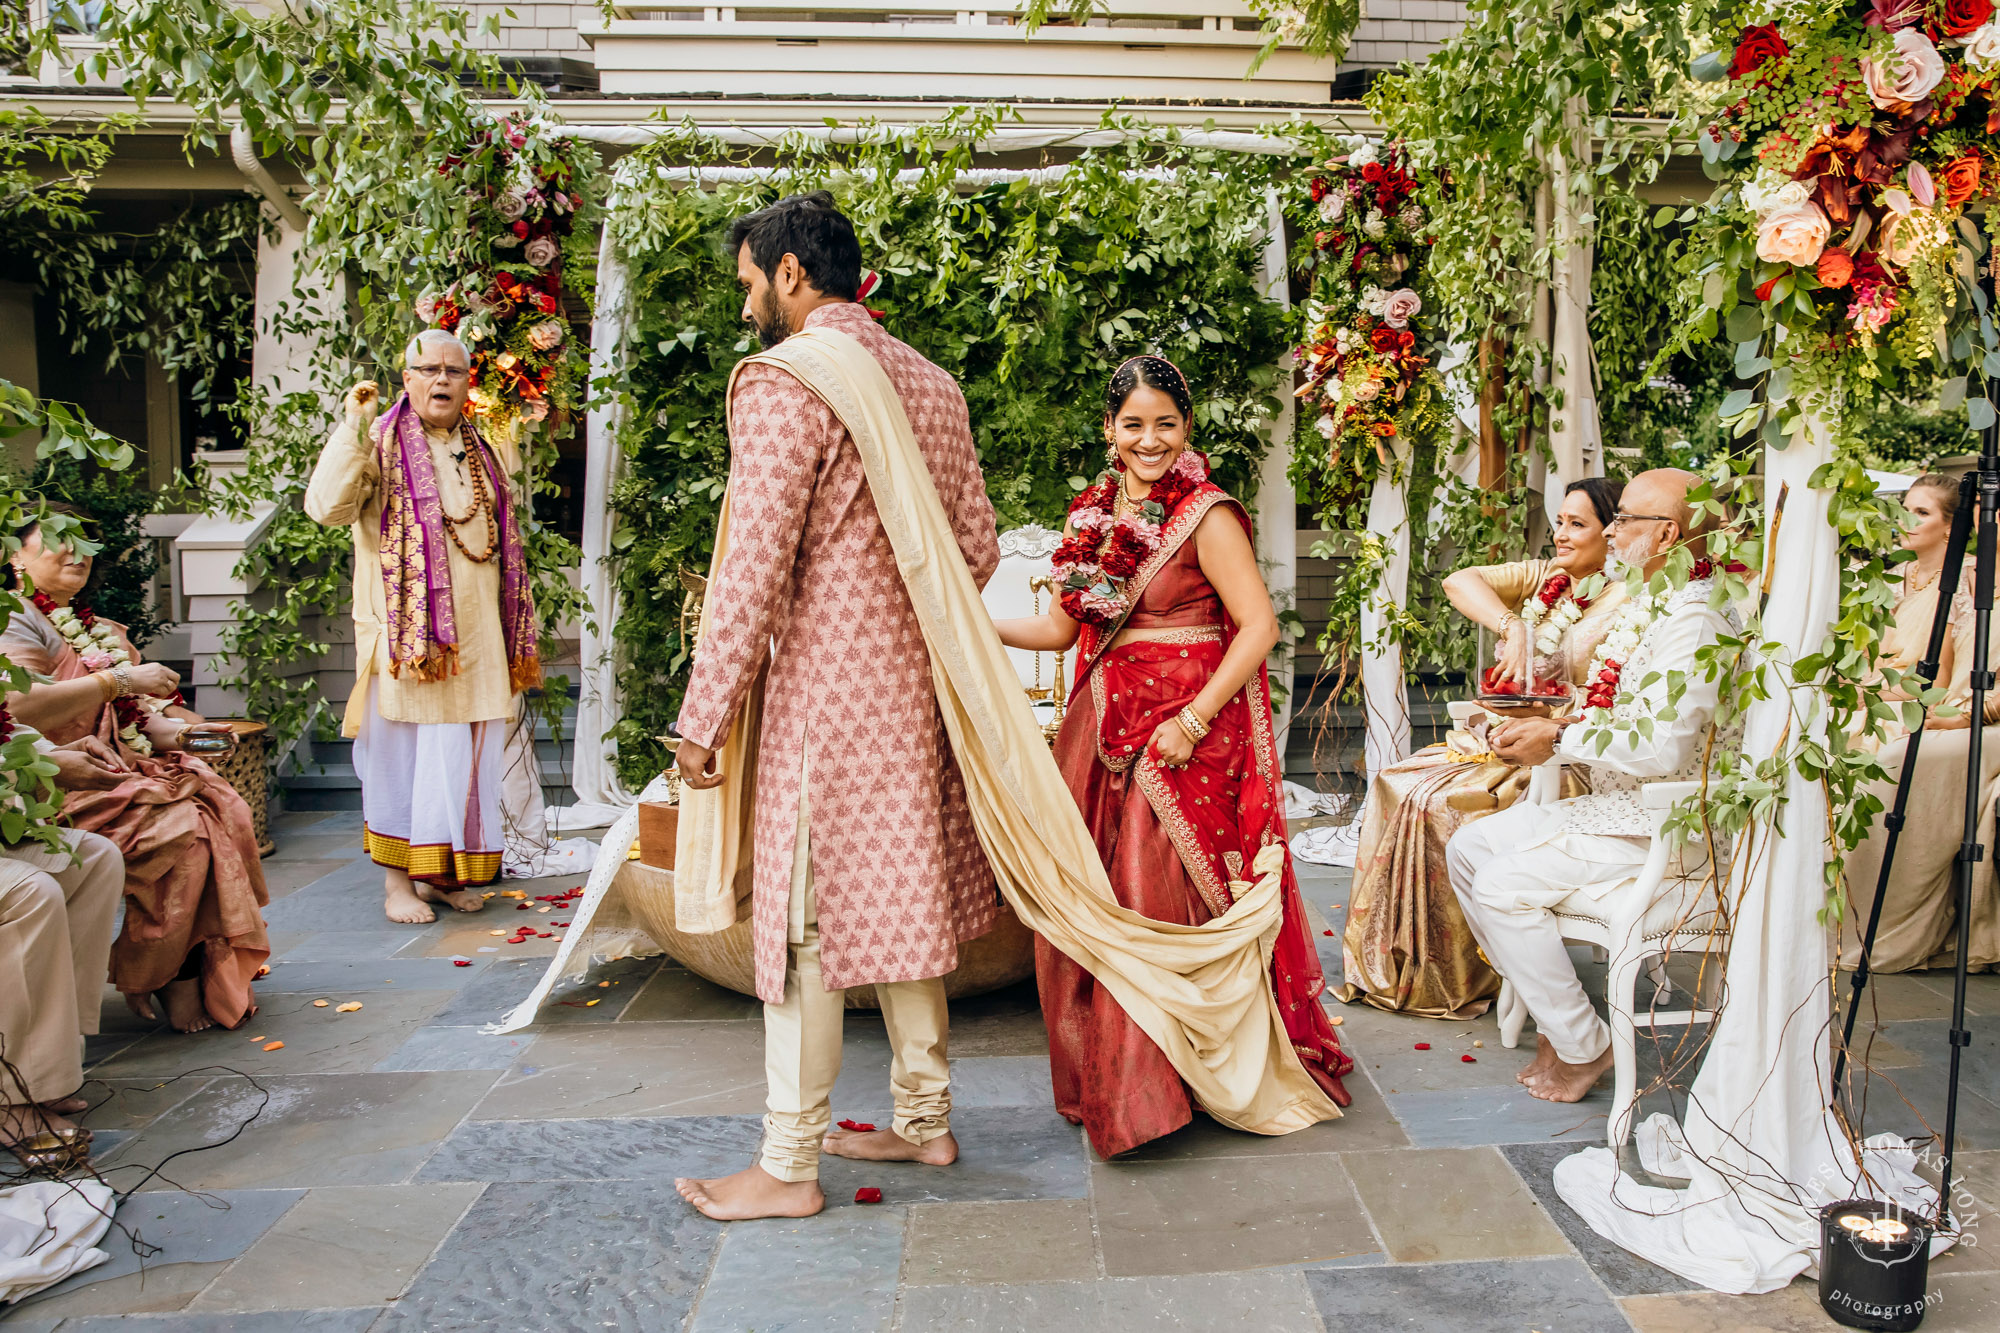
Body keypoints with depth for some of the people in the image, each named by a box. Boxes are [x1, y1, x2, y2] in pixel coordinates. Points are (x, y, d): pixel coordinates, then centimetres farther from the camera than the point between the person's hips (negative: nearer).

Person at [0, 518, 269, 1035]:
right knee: (185, 828, -26)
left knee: (221, 807, -14)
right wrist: (118, 679, -20)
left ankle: (216, 971, -13)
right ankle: (173, 982, -14)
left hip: (119, 769, 8)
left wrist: (179, 731, 1)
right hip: (61, 785, -8)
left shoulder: (101, 632, 22)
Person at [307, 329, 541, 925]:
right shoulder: (381, 445, -1)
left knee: (463, 756, 8)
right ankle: (398, 880, 8)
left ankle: (444, 871, 19)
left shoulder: (485, 452, 16)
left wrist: (515, 638, 21)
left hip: (474, 638, 5)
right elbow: (326, 506, -18)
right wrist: (353, 429, -21)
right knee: (403, 753, -1)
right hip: (405, 637, -5)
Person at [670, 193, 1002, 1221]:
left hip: (826, 683, -8)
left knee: (805, 917, 0)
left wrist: (704, 716, -13)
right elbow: (977, 547, 13)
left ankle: (788, 1166, 11)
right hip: (916, 684, 8)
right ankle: (923, 1120, 27)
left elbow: (755, 565, -17)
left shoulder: (784, 380, -11)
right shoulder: (930, 382, 12)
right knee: (900, 900, 16)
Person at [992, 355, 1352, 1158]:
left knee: (1164, 901, -3)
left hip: (1185, 734, -6)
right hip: (1106, 727, 6)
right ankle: (1105, 1079, 22)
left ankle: (1155, 1090, 10)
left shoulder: (1205, 514, -7)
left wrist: (1193, 719, -18)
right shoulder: (1095, 514, 12)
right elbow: (1063, 628, 16)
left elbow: (1259, 625, -12)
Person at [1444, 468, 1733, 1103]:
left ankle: (1583, 1045, -5)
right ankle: (1550, 1011, 9)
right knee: (1467, 848, 5)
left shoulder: (1692, 618, -20)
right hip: (1608, 801, 11)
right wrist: (1552, 724, 6)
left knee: (1504, 883, -21)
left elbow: (1662, 746, -28)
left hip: (1659, 825, -11)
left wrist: (1559, 739, -19)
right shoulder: (1644, 604, 13)